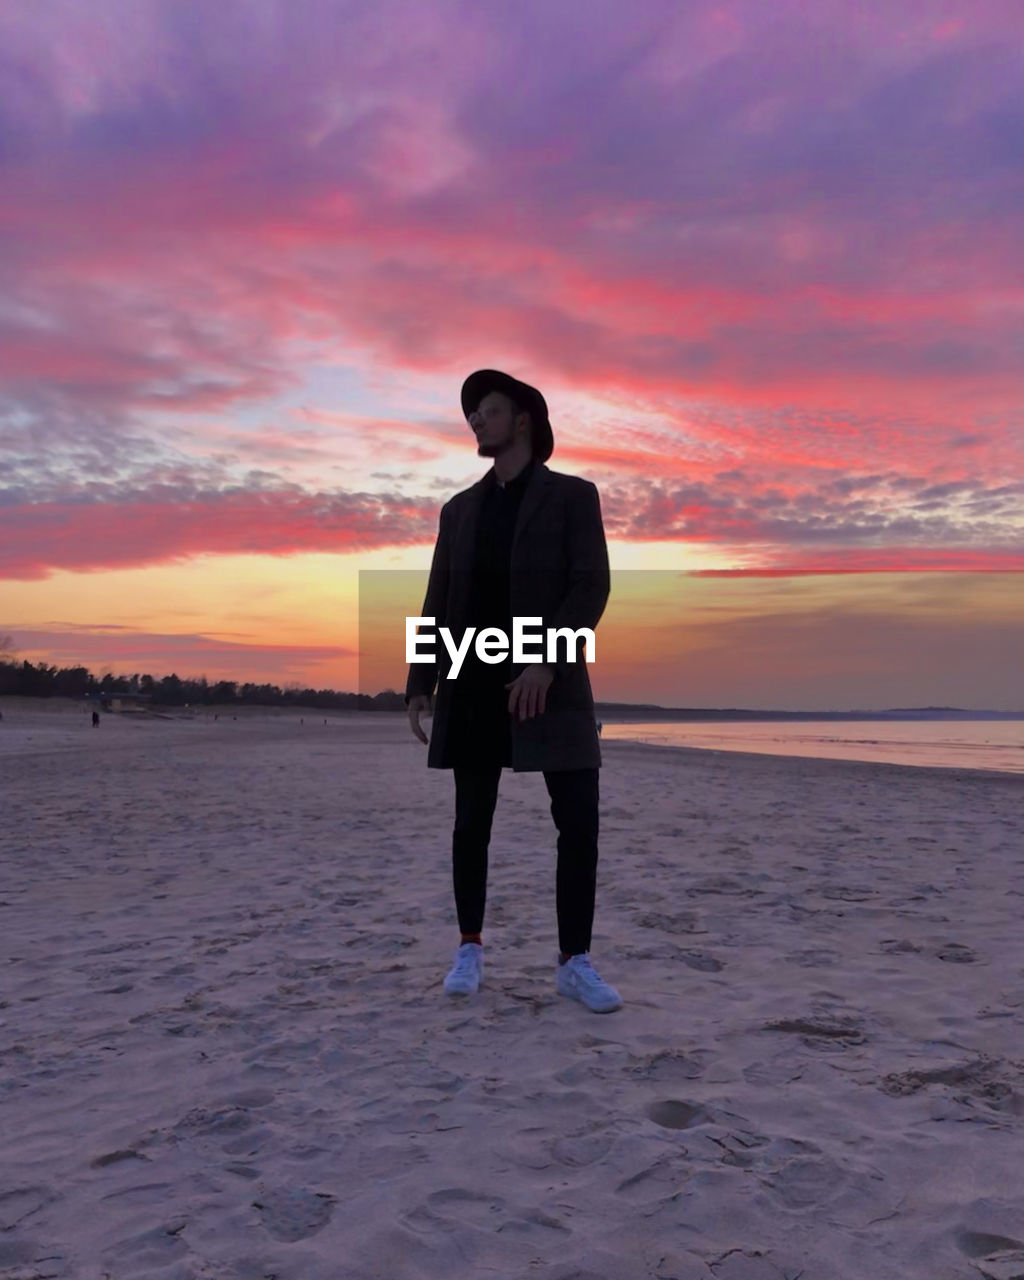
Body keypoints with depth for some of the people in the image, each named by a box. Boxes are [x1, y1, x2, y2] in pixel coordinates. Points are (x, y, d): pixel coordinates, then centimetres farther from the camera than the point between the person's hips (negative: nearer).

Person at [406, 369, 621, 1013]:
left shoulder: (572, 495, 3)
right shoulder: (459, 509, 15)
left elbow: (592, 587, -8)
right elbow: (438, 604, 13)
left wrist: (546, 664, -20)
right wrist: (420, 685, 5)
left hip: (551, 683, -3)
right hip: (473, 687, 3)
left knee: (579, 823, -6)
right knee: (472, 823, 7)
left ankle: (576, 961, 6)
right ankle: (471, 950, 20)